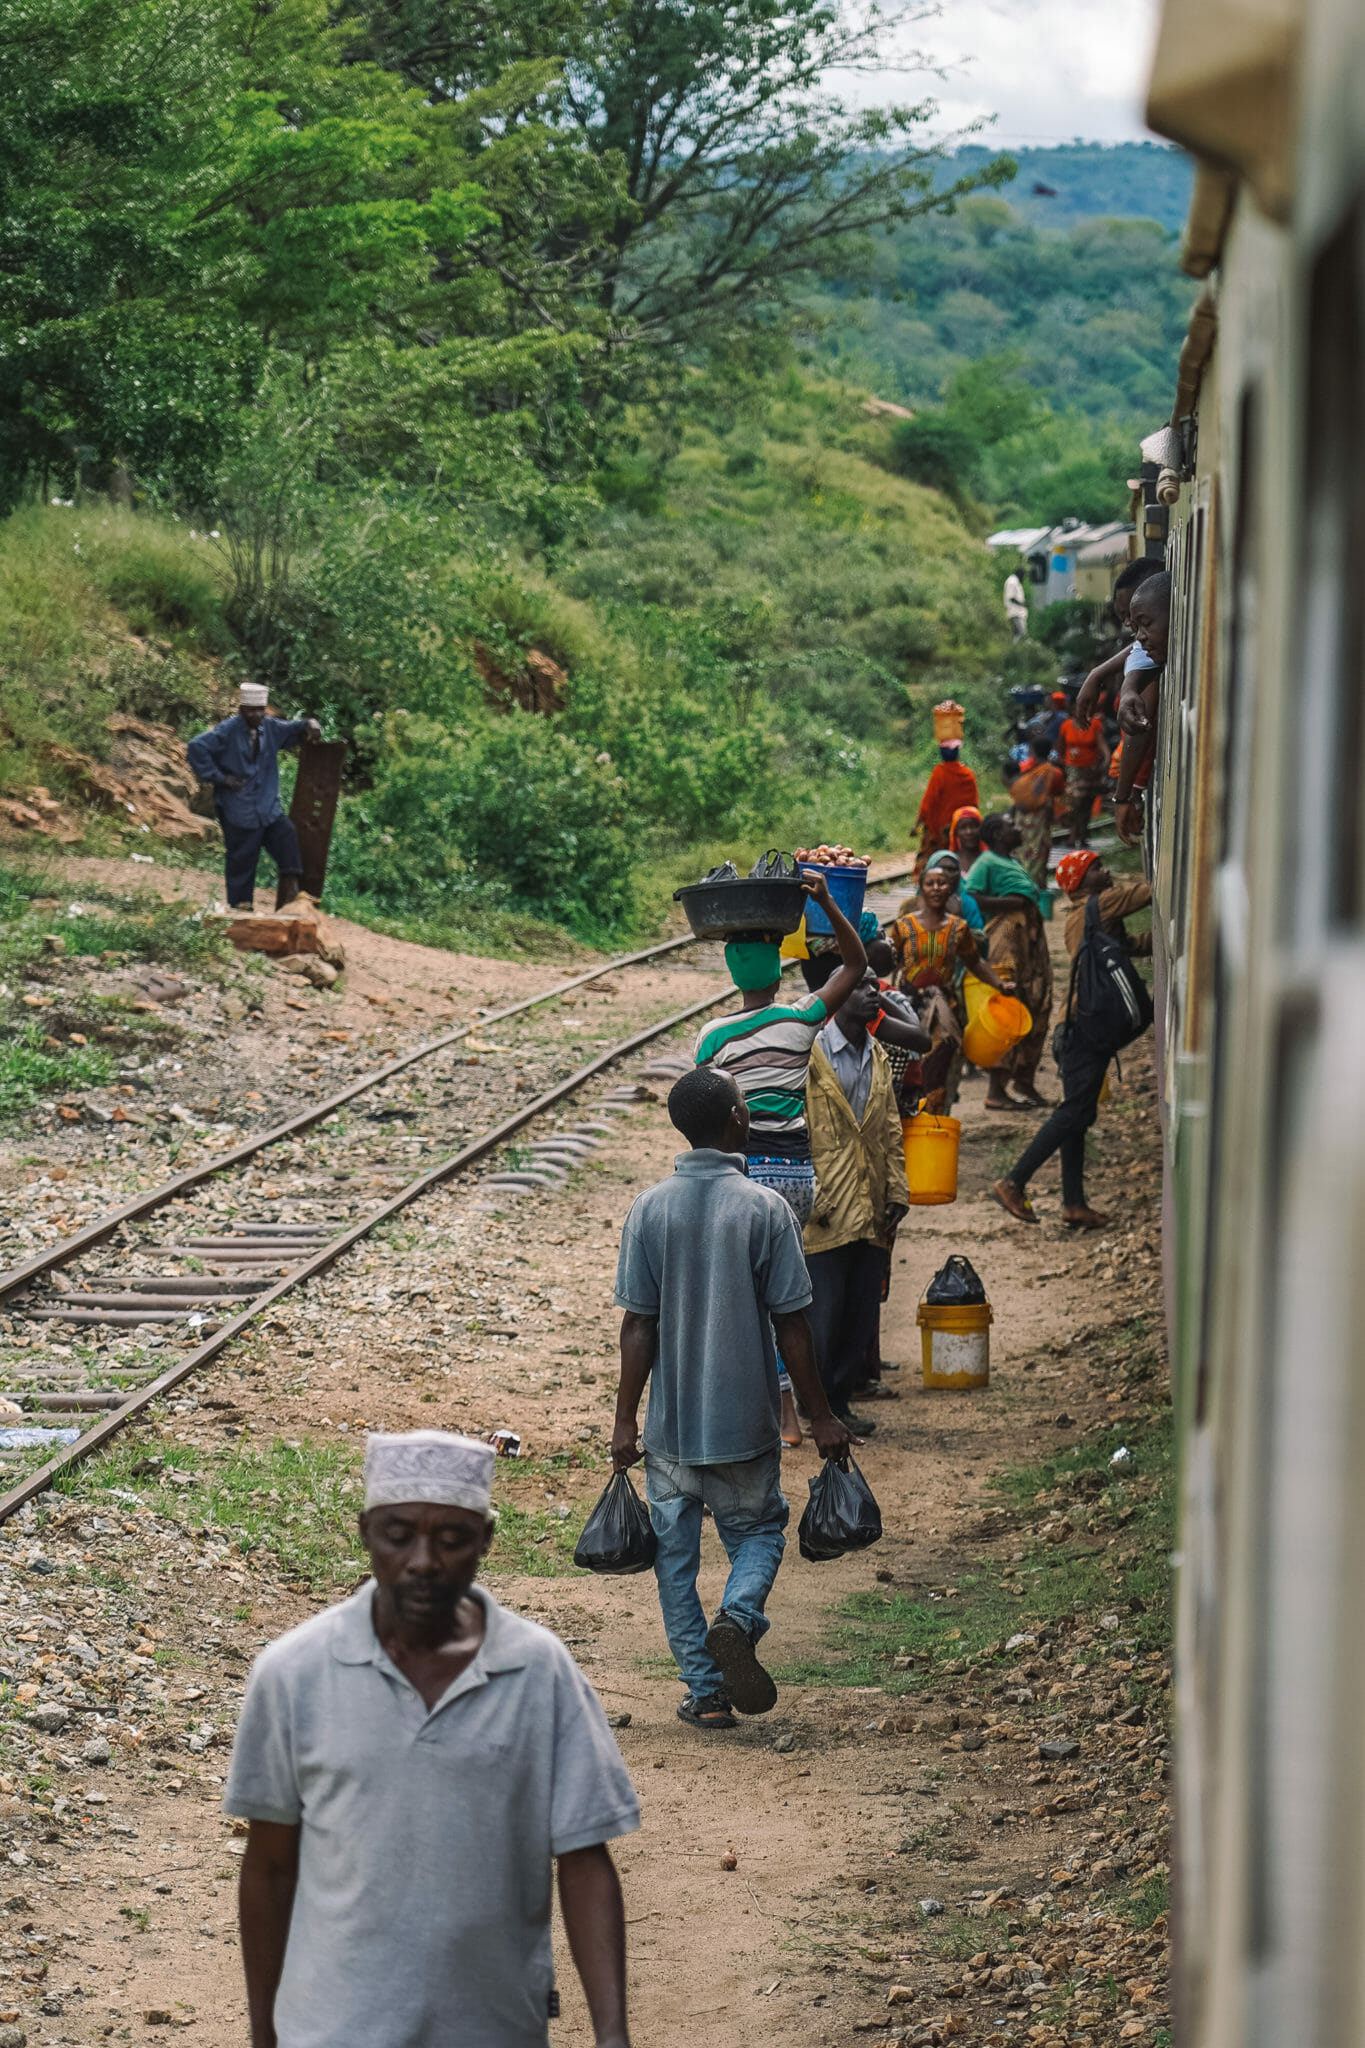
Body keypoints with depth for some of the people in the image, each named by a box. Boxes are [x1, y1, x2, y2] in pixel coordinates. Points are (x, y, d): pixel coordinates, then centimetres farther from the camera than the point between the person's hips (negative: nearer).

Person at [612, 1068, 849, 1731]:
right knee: (757, 1530, 17)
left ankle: (705, 1692, 11)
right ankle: (738, 1617, -12)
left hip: (671, 1422, 1)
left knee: (676, 1553, 11)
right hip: (745, 1421, -1)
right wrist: (820, 1418, 1)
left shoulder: (650, 1210, -5)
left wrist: (626, 1420, 4)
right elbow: (790, 1324, -8)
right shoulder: (765, 1209, -10)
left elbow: (638, 1324, -3)